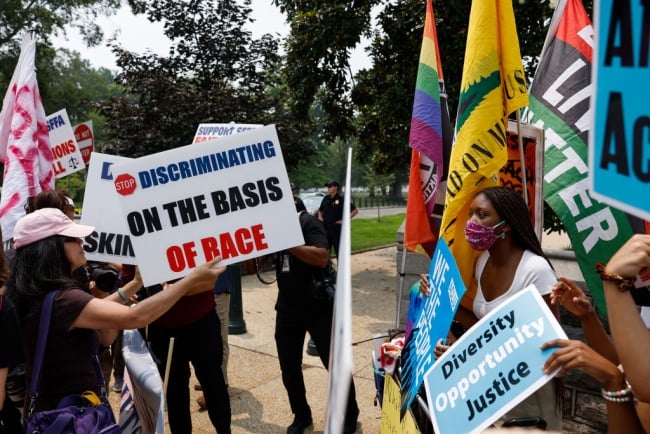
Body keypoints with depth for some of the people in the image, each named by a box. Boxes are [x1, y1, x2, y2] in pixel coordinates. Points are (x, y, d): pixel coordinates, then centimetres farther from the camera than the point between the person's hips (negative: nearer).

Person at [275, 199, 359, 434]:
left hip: (318, 306, -5)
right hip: (287, 308, 5)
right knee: (289, 367, 11)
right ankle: (301, 415, 32)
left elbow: (322, 258, -25)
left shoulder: (307, 221, -11)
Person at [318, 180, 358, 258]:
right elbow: (320, 210, 27)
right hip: (325, 228, 5)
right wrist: (320, 217, 8)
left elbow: (355, 210, -8)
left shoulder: (341, 200, -7)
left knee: (339, 250, 1)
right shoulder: (326, 199, 10)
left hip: (336, 228, -5)